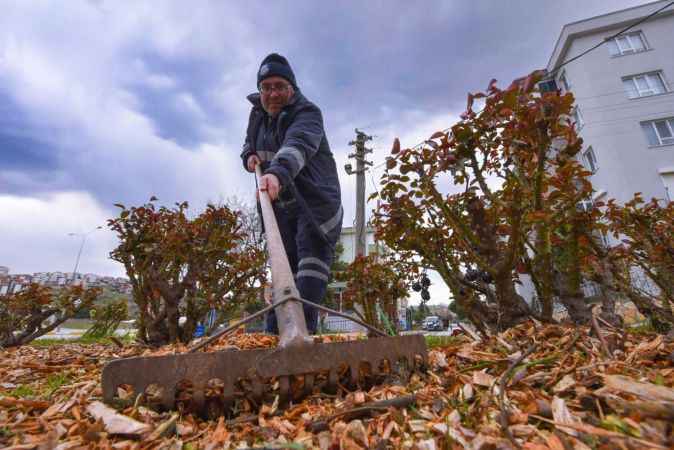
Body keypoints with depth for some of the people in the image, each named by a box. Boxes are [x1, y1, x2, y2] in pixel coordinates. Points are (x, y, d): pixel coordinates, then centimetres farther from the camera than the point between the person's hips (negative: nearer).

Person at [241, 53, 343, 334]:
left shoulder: (307, 113, -14)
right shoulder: (257, 114, 9)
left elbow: (298, 145, -36)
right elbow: (249, 143, 27)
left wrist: (277, 172, -57)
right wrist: (249, 156, 2)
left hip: (315, 200, -6)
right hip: (280, 204, 7)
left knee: (312, 257, -20)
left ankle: (304, 329, -21)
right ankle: (275, 333, 16)